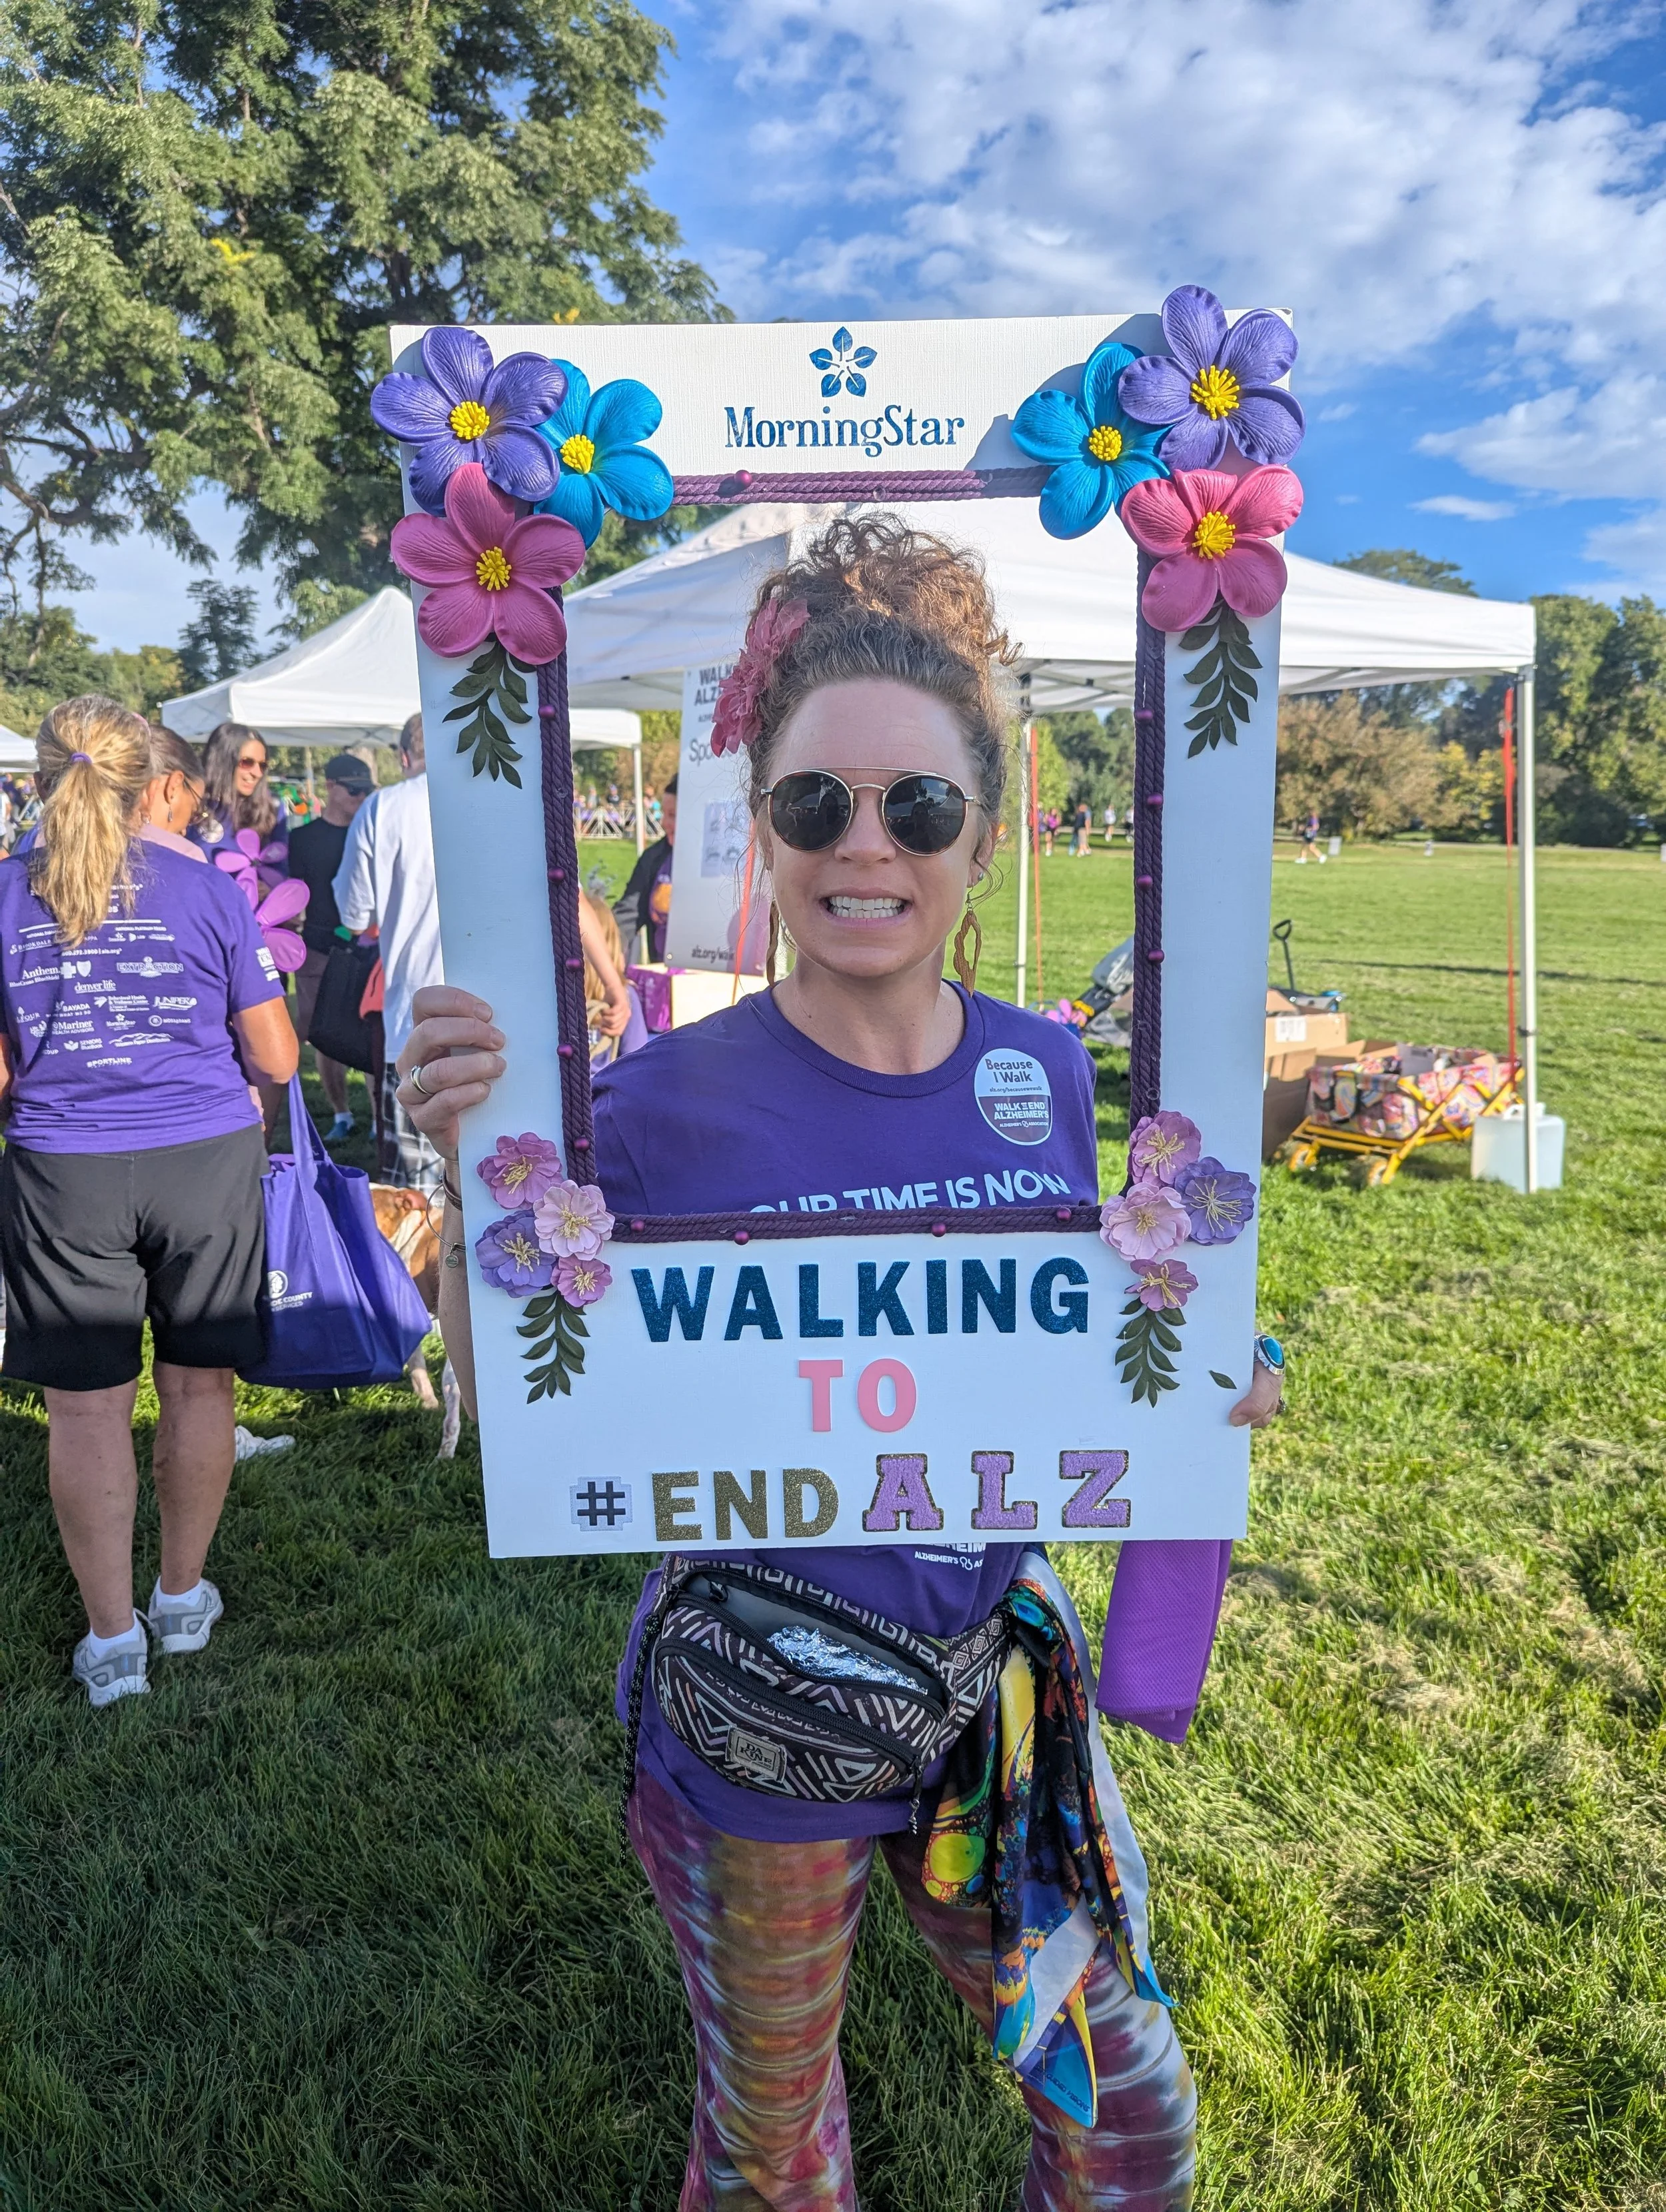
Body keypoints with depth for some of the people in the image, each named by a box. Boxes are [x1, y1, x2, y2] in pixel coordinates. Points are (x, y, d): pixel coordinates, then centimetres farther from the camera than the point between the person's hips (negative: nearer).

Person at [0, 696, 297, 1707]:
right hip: (207, 1164, 0)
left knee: (87, 1405, 10)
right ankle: (184, 1596, 30)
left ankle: (113, 1637, 17)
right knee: (199, 1385, 14)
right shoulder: (209, 890, -5)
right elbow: (276, 1060, -3)